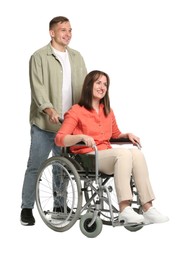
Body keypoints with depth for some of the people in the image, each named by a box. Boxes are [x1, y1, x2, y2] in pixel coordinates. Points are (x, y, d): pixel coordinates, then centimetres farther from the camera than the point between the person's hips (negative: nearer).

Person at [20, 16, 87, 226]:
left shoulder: (76, 57, 13)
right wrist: (49, 109, -28)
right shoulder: (39, 57, -3)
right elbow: (38, 87, -13)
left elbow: (84, 87, 11)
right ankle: (27, 208, 8)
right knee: (35, 166, -1)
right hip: (44, 123, -5)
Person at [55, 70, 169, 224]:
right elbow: (59, 139, -8)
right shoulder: (76, 111, 2)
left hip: (107, 156, 6)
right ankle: (124, 210, -42)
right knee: (123, 153, -34)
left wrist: (127, 135, 13)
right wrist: (82, 136, -24)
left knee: (136, 153, -26)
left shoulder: (108, 111, 21)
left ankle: (148, 209, -34)